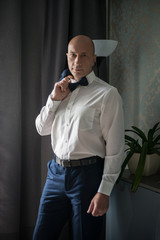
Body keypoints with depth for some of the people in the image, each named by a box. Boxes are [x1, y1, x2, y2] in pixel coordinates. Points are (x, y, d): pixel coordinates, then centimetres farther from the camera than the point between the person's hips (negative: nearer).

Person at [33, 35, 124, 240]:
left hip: (87, 174, -5)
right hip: (56, 171, 6)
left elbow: (115, 148, -12)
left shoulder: (107, 94, -10)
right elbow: (42, 129, 12)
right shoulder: (62, 89, 10)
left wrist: (104, 191, -15)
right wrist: (55, 98, -3)